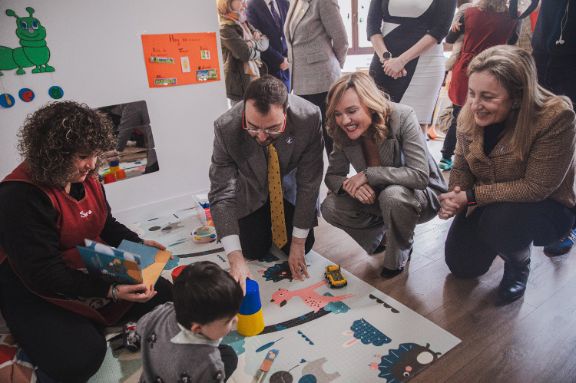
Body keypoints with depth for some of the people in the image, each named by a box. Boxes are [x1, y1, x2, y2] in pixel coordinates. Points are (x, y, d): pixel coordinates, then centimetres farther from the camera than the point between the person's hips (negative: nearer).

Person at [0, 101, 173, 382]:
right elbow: (43, 274, -29)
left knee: (163, 295, 2)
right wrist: (110, 292, -36)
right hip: (36, 293, -7)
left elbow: (106, 225, 12)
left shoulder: (86, 179, 0)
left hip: (93, 272, 8)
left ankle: (89, 320, 9)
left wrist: (139, 245, -8)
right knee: (80, 359, -27)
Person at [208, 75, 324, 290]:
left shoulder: (309, 118, -34)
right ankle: (263, 220, 29)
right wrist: (235, 258, -40)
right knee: (254, 251, -2)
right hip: (252, 188, 0)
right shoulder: (226, 128, -34)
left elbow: (309, 182, -25)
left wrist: (298, 243, -21)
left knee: (303, 247, -3)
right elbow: (221, 192, -31)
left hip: (290, 179, 0)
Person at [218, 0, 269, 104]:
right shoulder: (225, 29, -14)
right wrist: (258, 51, -1)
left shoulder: (244, 22, 12)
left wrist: (253, 43, -16)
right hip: (239, 83, -8)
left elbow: (265, 42, 4)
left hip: (256, 76, 8)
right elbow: (246, 53, -21)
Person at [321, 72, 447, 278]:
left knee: (392, 195, -38)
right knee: (330, 207, -17)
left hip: (423, 194, -4)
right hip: (377, 196, 5)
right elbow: (332, 176, -5)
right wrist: (348, 184, -29)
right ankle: (383, 231, 9)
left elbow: (420, 176, -32)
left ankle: (398, 257, -7)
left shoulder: (402, 117, -26)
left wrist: (368, 174, -33)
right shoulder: (343, 133, -12)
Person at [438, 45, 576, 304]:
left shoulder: (555, 117, -29)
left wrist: (472, 196, -29)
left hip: (545, 207, -4)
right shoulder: (470, 115, -14)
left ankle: (519, 266, -1)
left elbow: (537, 188, -29)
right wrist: (454, 200, -23)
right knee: (462, 266, 3)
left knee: (500, 220, -37)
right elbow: (462, 168, -3)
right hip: (488, 204, 5)